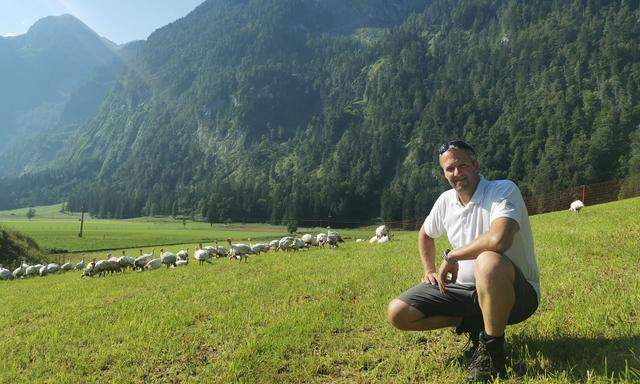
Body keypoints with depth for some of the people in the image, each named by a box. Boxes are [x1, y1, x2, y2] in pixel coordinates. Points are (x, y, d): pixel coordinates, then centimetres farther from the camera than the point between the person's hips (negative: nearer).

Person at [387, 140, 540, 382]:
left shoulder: (504, 190, -17)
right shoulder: (446, 200, 4)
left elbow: (499, 240, -37)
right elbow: (425, 234, 25)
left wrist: (451, 256, -21)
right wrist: (429, 270, 13)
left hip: (516, 292, -6)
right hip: (465, 287, 6)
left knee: (488, 262, -42)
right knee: (398, 314, -6)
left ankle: (492, 349, -17)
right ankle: (474, 324, 10)